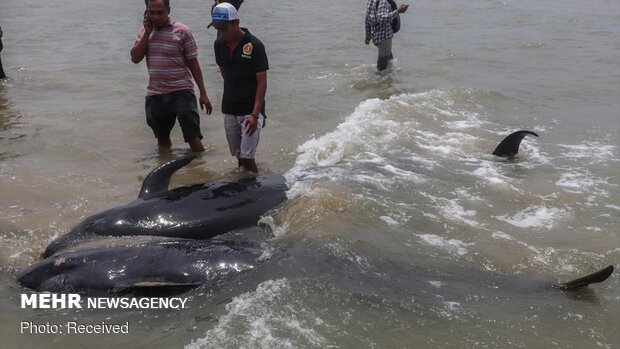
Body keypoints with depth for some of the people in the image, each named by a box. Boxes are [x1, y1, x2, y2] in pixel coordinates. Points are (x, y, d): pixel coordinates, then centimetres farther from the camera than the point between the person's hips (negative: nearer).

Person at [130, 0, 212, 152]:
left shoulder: (182, 31, -7)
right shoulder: (144, 31, 7)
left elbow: (193, 63, -4)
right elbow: (135, 58, -3)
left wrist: (203, 93, -6)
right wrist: (147, 33, -9)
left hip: (181, 92, -4)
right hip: (155, 94, 5)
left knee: (193, 137, -10)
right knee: (162, 138, 18)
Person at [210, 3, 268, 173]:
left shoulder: (254, 45, -14)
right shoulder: (219, 44, 1)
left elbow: (262, 81, -15)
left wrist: (255, 114, -21)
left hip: (251, 109, -5)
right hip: (229, 108, 5)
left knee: (247, 157, -8)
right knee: (238, 156, 10)